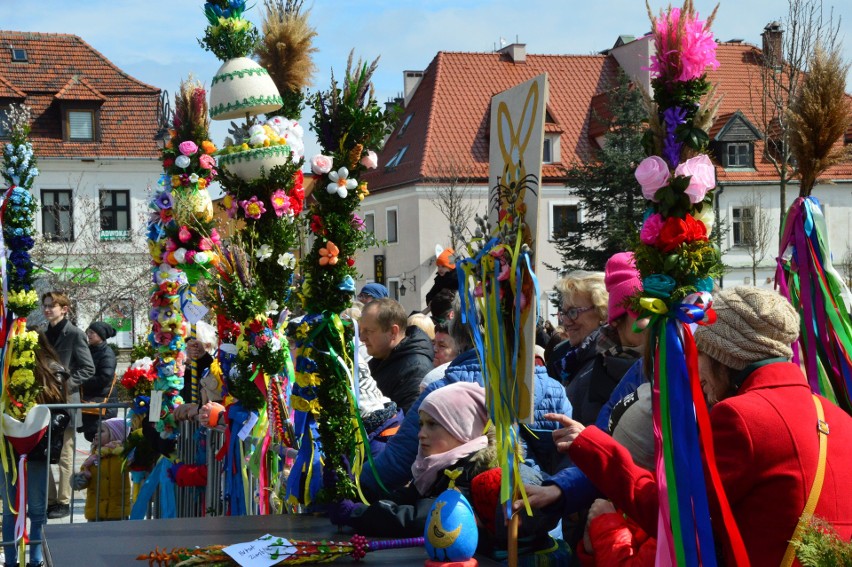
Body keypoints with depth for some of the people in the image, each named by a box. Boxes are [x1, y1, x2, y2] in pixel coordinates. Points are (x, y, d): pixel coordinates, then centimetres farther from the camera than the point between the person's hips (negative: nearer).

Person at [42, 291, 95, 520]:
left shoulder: (74, 334, -7)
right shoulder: (46, 334, 14)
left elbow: (88, 369, -9)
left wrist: (67, 384, -17)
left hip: (66, 402, -7)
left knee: (65, 456, 1)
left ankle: (64, 502, 7)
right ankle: (49, 499, 16)